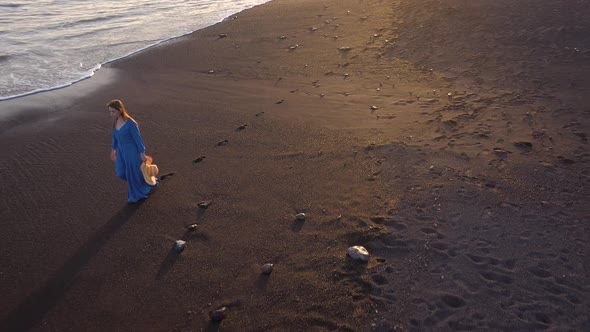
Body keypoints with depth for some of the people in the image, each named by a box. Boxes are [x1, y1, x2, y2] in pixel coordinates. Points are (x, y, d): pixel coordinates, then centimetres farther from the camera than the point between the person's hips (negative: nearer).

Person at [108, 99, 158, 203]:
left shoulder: (131, 123, -26)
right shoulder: (115, 121, -4)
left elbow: (138, 138, -19)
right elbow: (115, 136, 10)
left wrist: (142, 154, -13)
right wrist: (114, 150, 18)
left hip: (132, 151, -7)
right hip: (122, 151, 7)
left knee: (133, 173, 9)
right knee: (121, 173, 13)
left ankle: (136, 195, 35)